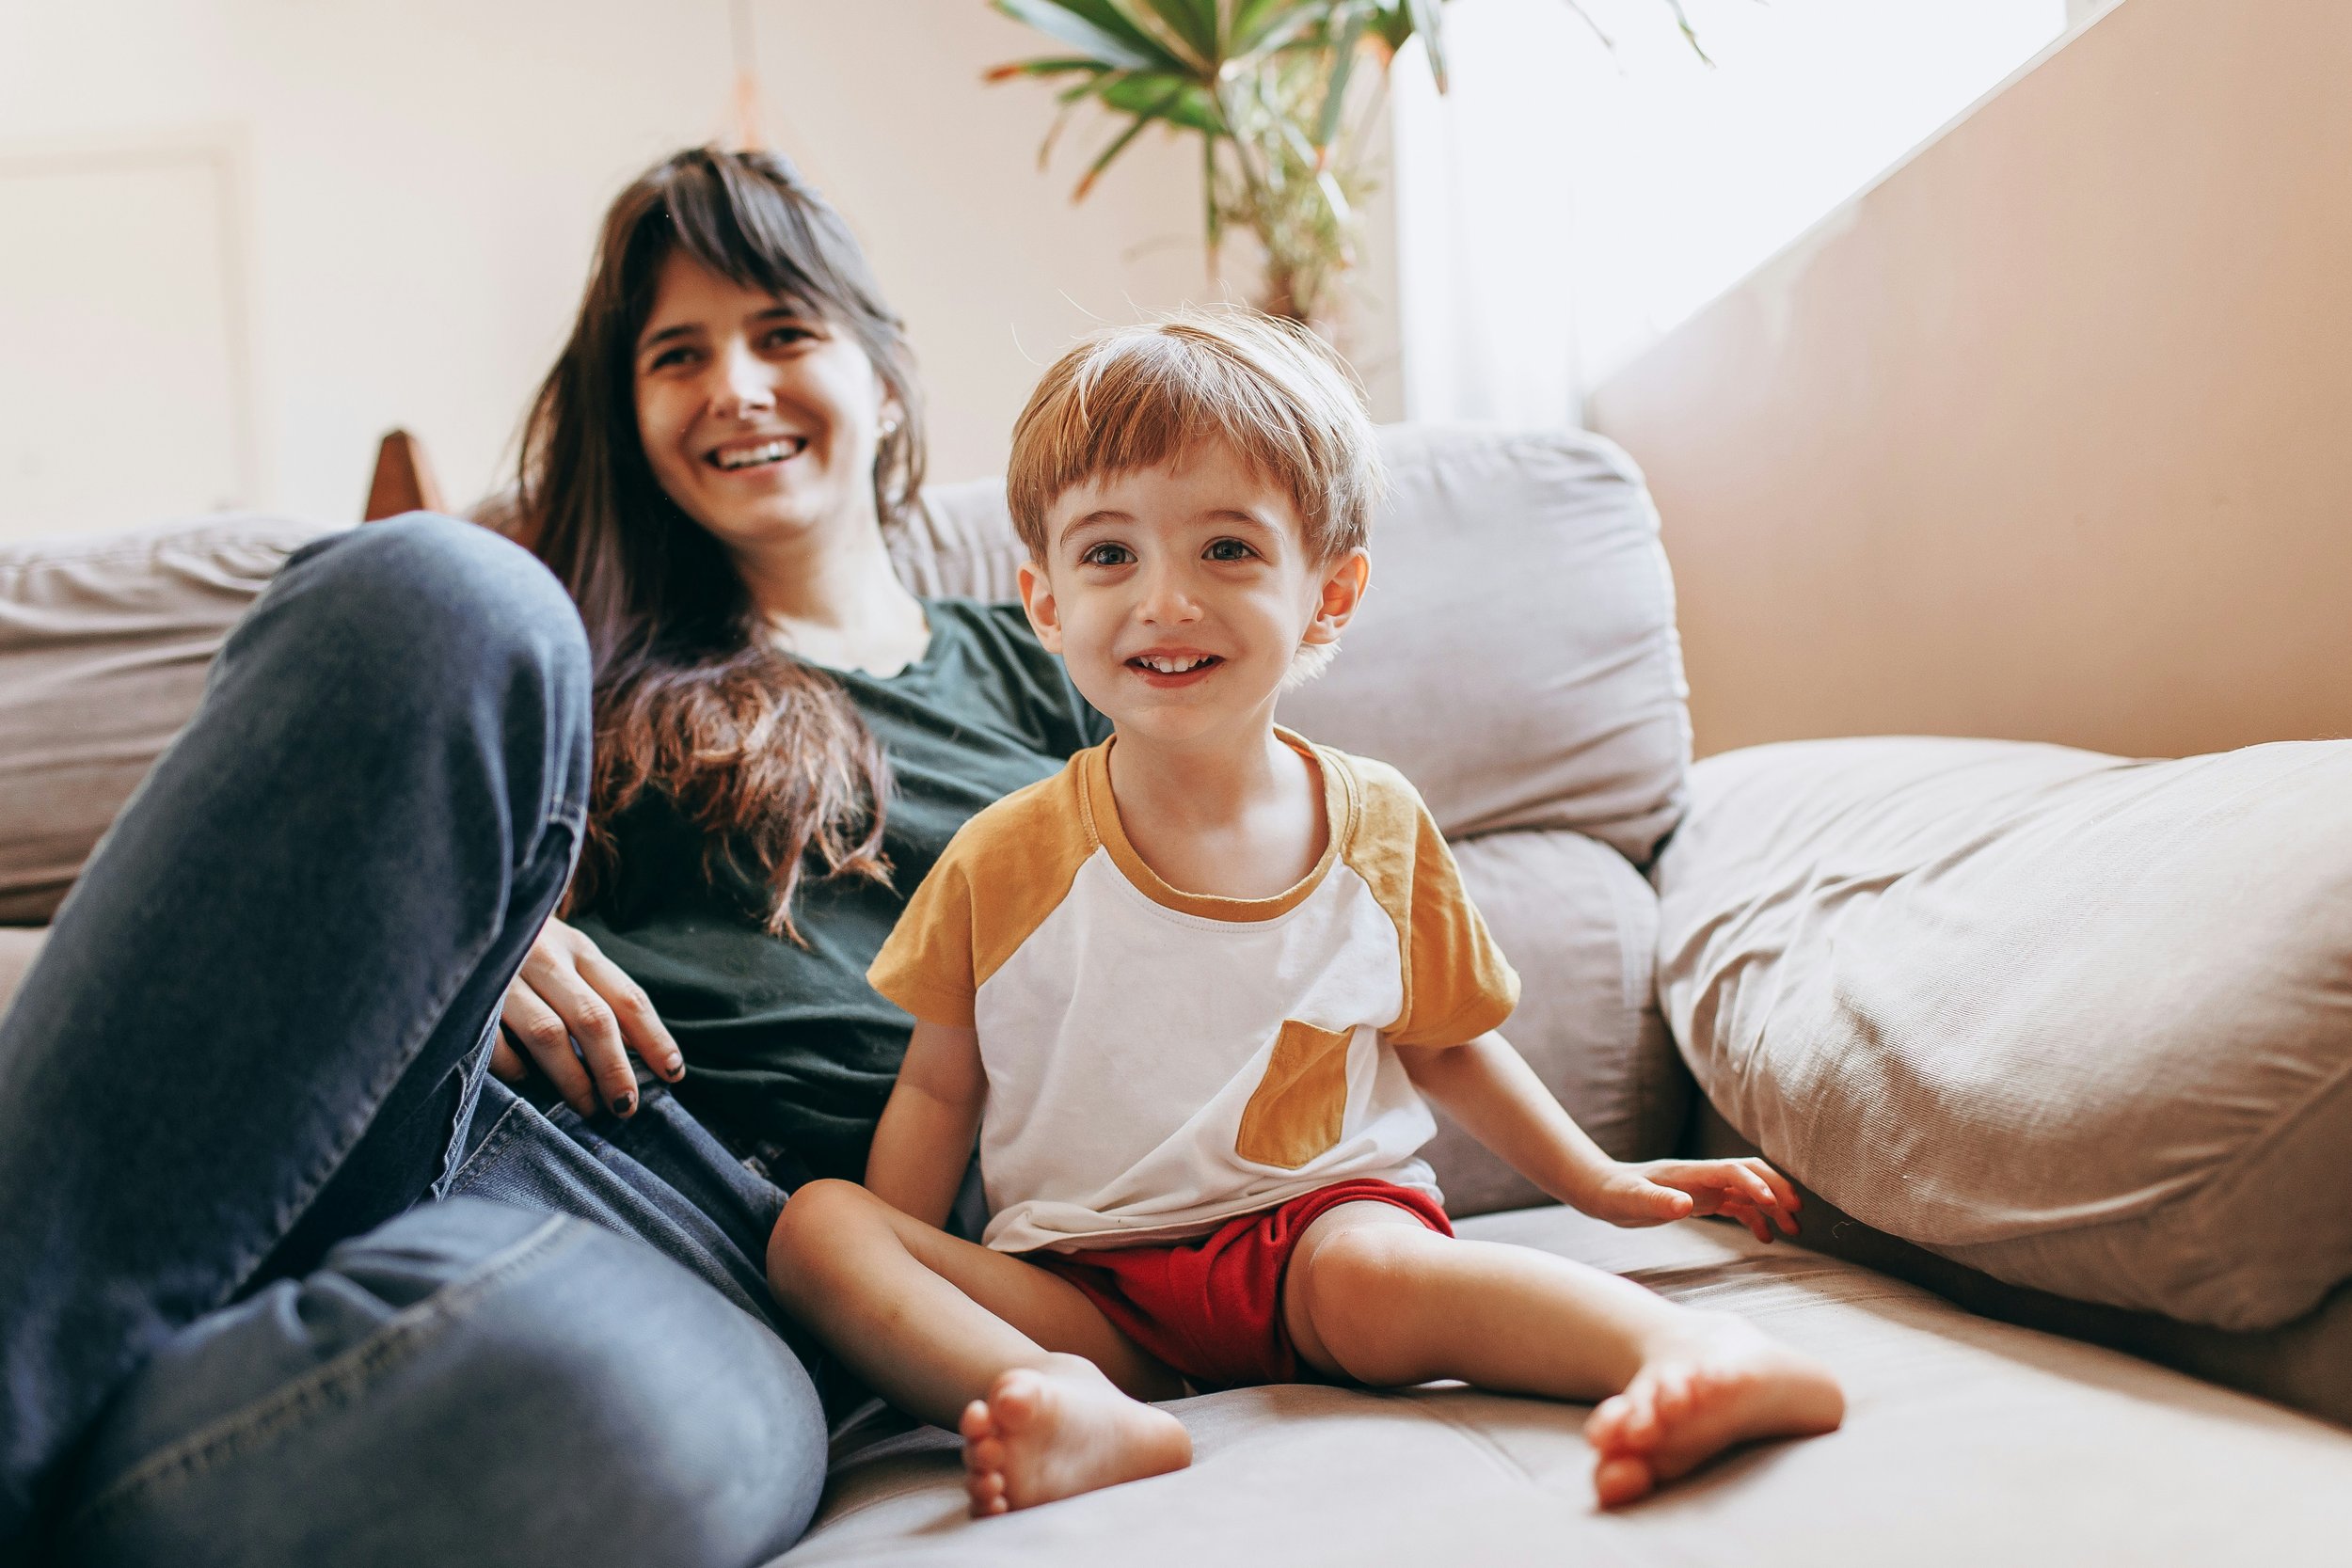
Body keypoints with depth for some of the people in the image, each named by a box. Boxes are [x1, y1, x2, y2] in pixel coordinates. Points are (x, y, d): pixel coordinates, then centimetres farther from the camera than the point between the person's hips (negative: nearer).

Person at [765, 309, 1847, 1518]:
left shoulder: (1379, 827, 2)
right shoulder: (1006, 863, -2)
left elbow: (1445, 1046, 16)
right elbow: (939, 1091, 5)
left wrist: (1598, 1182, 15)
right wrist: (890, 1305, -7)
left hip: (1318, 1219, -1)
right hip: (1086, 1289, 2)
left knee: (1371, 1273, -36)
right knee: (814, 1226, -21)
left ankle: (1695, 1352, -40)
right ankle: (1082, 1417, -40)